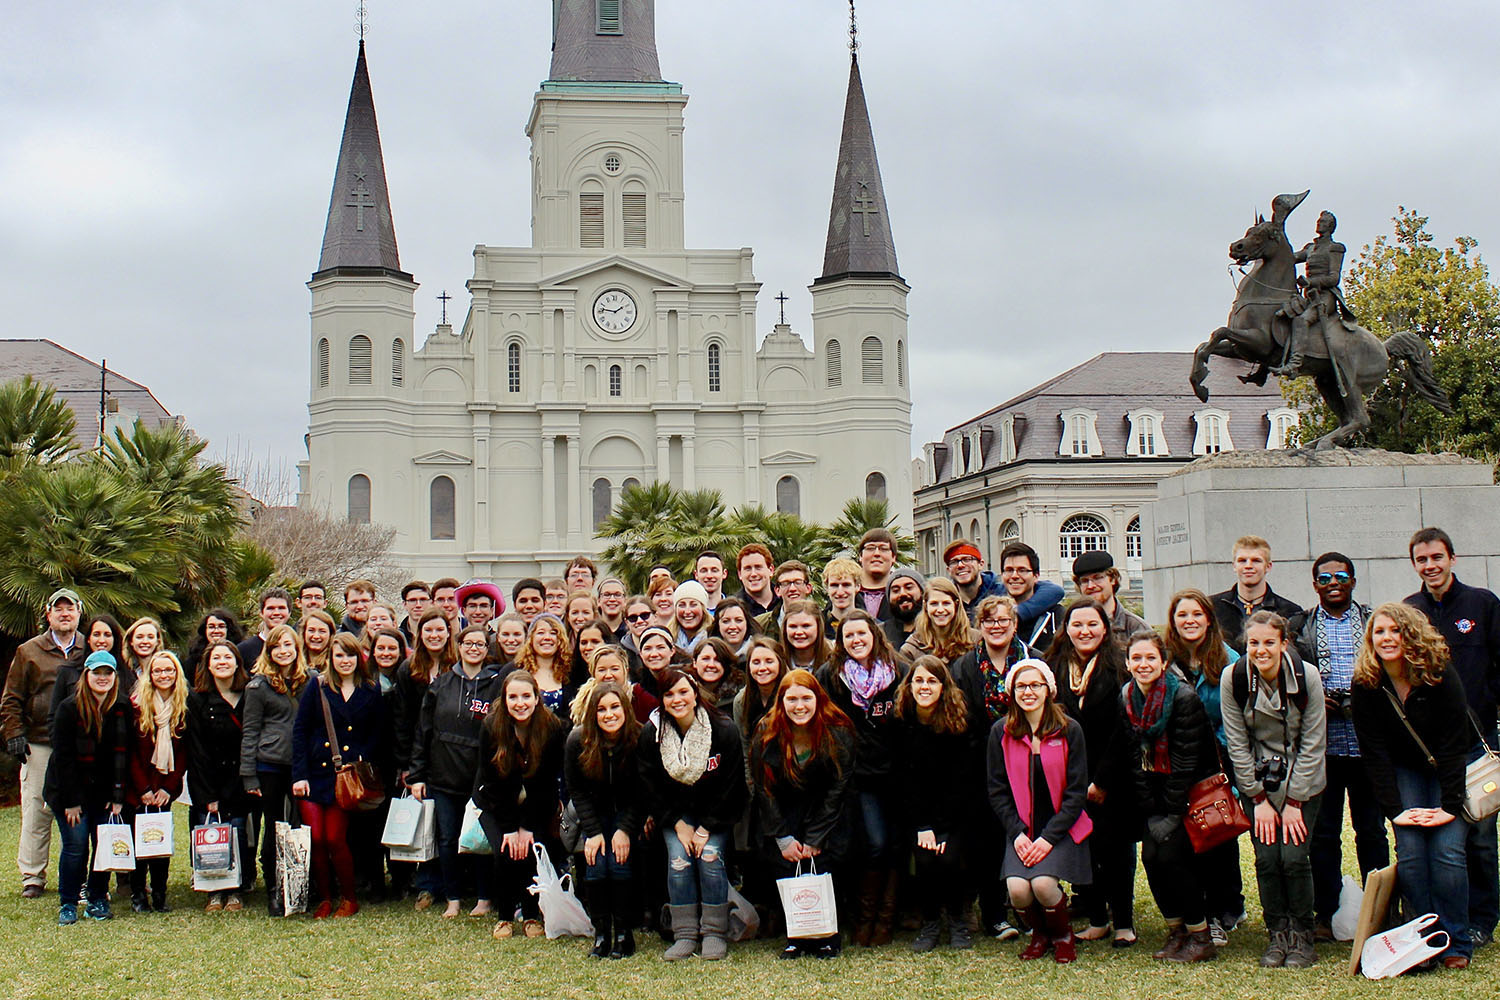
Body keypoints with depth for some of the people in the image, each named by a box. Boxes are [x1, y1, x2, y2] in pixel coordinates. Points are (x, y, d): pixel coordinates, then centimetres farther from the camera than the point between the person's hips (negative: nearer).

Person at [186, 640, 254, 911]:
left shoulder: (250, 696, 4)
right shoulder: (197, 700, 1)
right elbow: (197, 751, -2)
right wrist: (208, 796, -8)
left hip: (239, 783, 0)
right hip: (209, 783, 0)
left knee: (239, 832, -6)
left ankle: (238, 891, 7)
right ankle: (215, 892, 5)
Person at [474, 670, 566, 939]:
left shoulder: (552, 729, -19)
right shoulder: (491, 727, -18)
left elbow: (547, 783, -13)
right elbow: (491, 782, -14)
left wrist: (527, 827, -17)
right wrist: (509, 828, -18)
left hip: (536, 806, 0)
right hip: (495, 804, 0)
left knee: (534, 852, -18)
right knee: (505, 853, -19)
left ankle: (531, 916, 2)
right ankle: (504, 916, 1)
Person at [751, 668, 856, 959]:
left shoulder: (837, 732, -12)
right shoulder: (766, 734, -9)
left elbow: (838, 788, -9)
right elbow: (764, 789, -5)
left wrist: (815, 839, -14)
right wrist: (783, 838, -13)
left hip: (827, 813, -1)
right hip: (781, 814, 1)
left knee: (823, 864, -18)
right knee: (784, 865, -17)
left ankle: (826, 937, -3)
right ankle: (795, 938, -4)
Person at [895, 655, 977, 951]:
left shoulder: (958, 722, -10)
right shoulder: (901, 723, -6)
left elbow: (962, 779, -10)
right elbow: (904, 780, -6)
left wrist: (941, 826, -17)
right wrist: (922, 826, -15)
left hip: (955, 811, -1)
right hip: (917, 812, 1)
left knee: (949, 859, -23)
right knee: (925, 861, -21)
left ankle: (958, 919, 3)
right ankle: (930, 922, 3)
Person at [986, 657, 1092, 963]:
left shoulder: (1069, 730, -3)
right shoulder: (1001, 732, 2)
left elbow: (1077, 792, -4)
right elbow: (997, 791, 4)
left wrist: (1049, 837, -13)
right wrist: (1017, 832, -10)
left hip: (1061, 828, -2)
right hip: (1021, 829, 2)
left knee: (1043, 883, -26)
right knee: (1017, 888, -22)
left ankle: (1063, 935, 7)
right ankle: (1040, 933, 13)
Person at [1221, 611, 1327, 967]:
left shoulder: (1306, 677, -16)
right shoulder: (1233, 679, -13)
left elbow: (1312, 744, -10)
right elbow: (1237, 744, -7)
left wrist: (1294, 802, -11)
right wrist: (1259, 800, -8)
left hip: (1302, 780, -1)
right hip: (1257, 780, 1)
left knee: (1294, 856, -10)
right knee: (1267, 858, -7)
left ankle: (1302, 938, 7)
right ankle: (1278, 934, 10)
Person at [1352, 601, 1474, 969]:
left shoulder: (1440, 675, -19)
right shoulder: (1366, 685, -12)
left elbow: (1453, 743, -17)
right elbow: (1374, 752, -11)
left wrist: (1450, 804, -21)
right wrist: (1393, 809, -17)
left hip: (1448, 771, -2)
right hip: (1404, 771, 2)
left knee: (1446, 852, -14)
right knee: (1410, 854, -12)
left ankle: (1456, 944, -3)